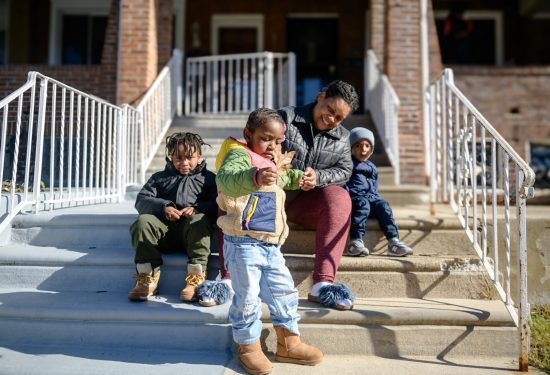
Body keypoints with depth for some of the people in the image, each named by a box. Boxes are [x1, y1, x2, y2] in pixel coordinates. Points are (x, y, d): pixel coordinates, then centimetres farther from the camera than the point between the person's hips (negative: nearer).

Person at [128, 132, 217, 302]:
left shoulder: (208, 178, 20)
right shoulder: (160, 178, 26)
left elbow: (217, 206, 3)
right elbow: (141, 200, 9)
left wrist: (197, 208, -17)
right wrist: (163, 207, -11)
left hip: (192, 232, -2)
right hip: (164, 230, 2)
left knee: (199, 220, -35)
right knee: (143, 221, -27)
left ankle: (195, 279, -36)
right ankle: (147, 278, -26)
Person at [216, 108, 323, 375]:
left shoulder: (274, 164, 18)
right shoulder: (240, 156, -12)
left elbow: (285, 179, 44)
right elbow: (226, 178, -37)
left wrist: (299, 178, 24)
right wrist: (255, 177, -55)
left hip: (270, 244, 9)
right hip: (243, 243, -9)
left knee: (284, 292, 13)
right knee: (248, 296, -1)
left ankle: (288, 343, 27)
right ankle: (249, 346, 19)